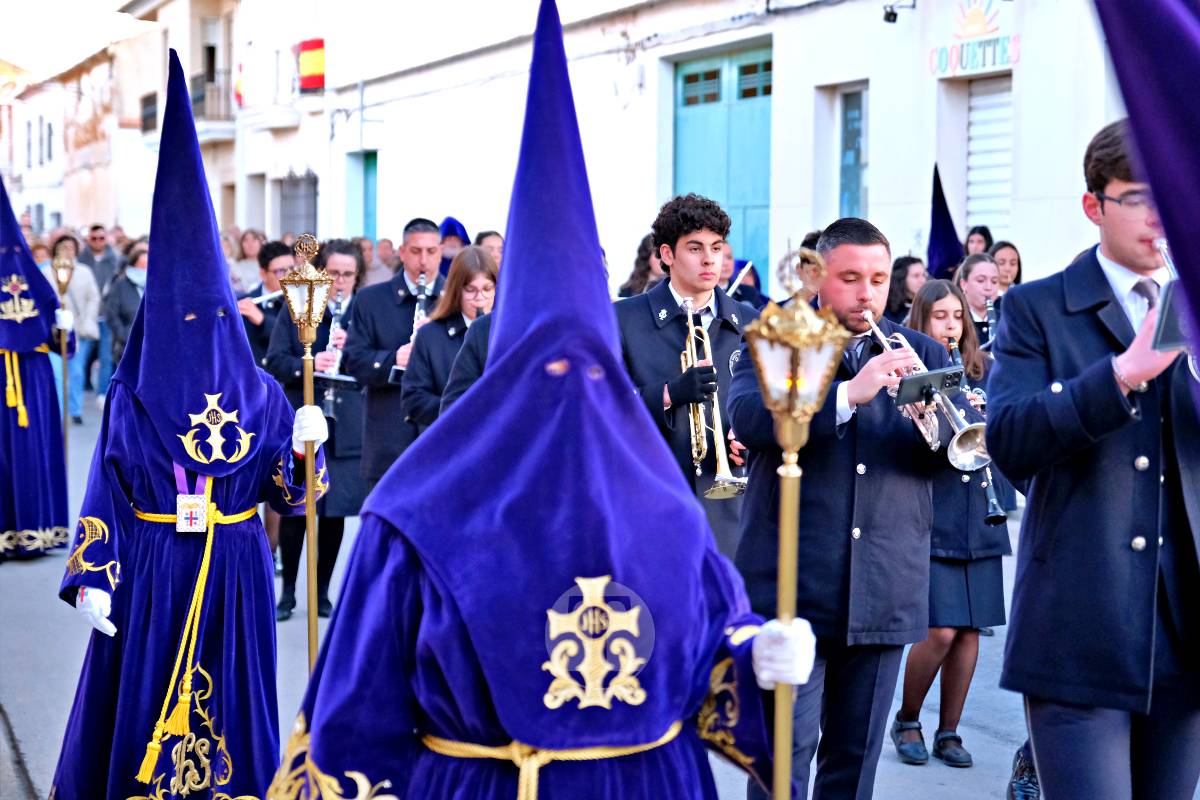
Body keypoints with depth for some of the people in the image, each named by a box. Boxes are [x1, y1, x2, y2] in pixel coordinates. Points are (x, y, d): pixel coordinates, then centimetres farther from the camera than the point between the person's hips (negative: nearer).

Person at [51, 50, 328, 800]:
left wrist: (305, 442, -19)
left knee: (230, 699, 9)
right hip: (149, 570, -1)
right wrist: (94, 579, -7)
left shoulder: (261, 395, 1)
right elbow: (106, 494, -1)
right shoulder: (131, 395, -1)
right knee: (139, 696, 6)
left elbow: (289, 489, 1)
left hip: (235, 571, 1)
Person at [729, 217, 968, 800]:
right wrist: (848, 393, -28)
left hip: (883, 592, 3)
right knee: (785, 752, -4)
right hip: (791, 586, -3)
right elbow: (747, 417, -17)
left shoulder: (922, 354, 12)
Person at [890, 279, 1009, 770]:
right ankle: (906, 721, 13)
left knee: (970, 628, 5)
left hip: (979, 517, 5)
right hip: (928, 515, -5)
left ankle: (949, 731, 18)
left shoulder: (982, 373, 13)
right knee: (940, 630, -10)